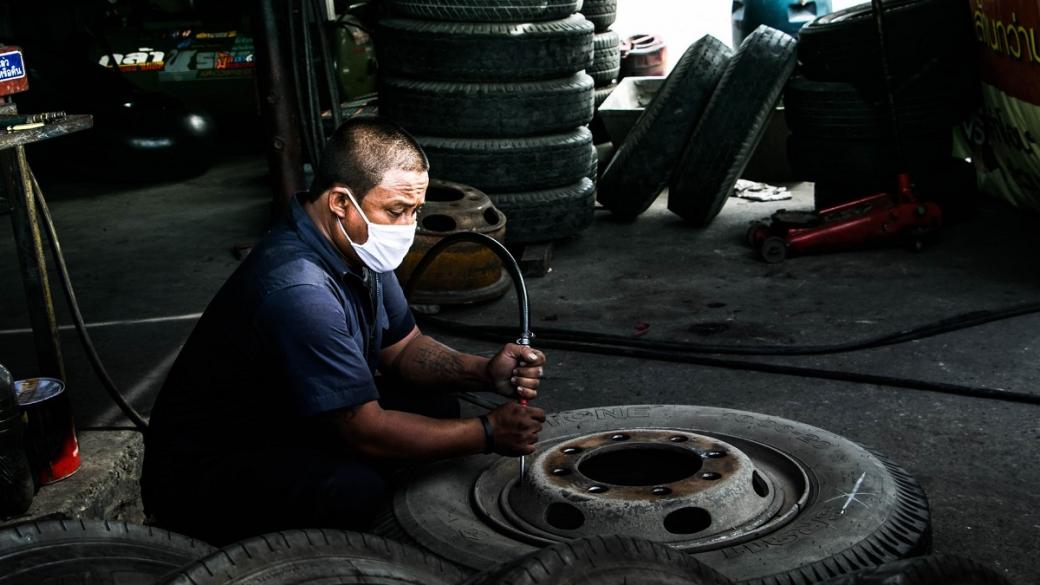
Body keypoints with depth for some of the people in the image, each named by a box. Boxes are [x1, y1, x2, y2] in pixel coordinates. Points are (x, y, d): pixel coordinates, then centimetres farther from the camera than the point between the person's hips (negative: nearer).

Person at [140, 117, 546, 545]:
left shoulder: (356, 246, -3)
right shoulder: (298, 291, -32)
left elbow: (403, 349, 8)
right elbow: (366, 432, -28)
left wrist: (485, 372, -11)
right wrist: (487, 433, -19)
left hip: (282, 429, 9)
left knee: (433, 405, -1)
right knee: (354, 487, -34)